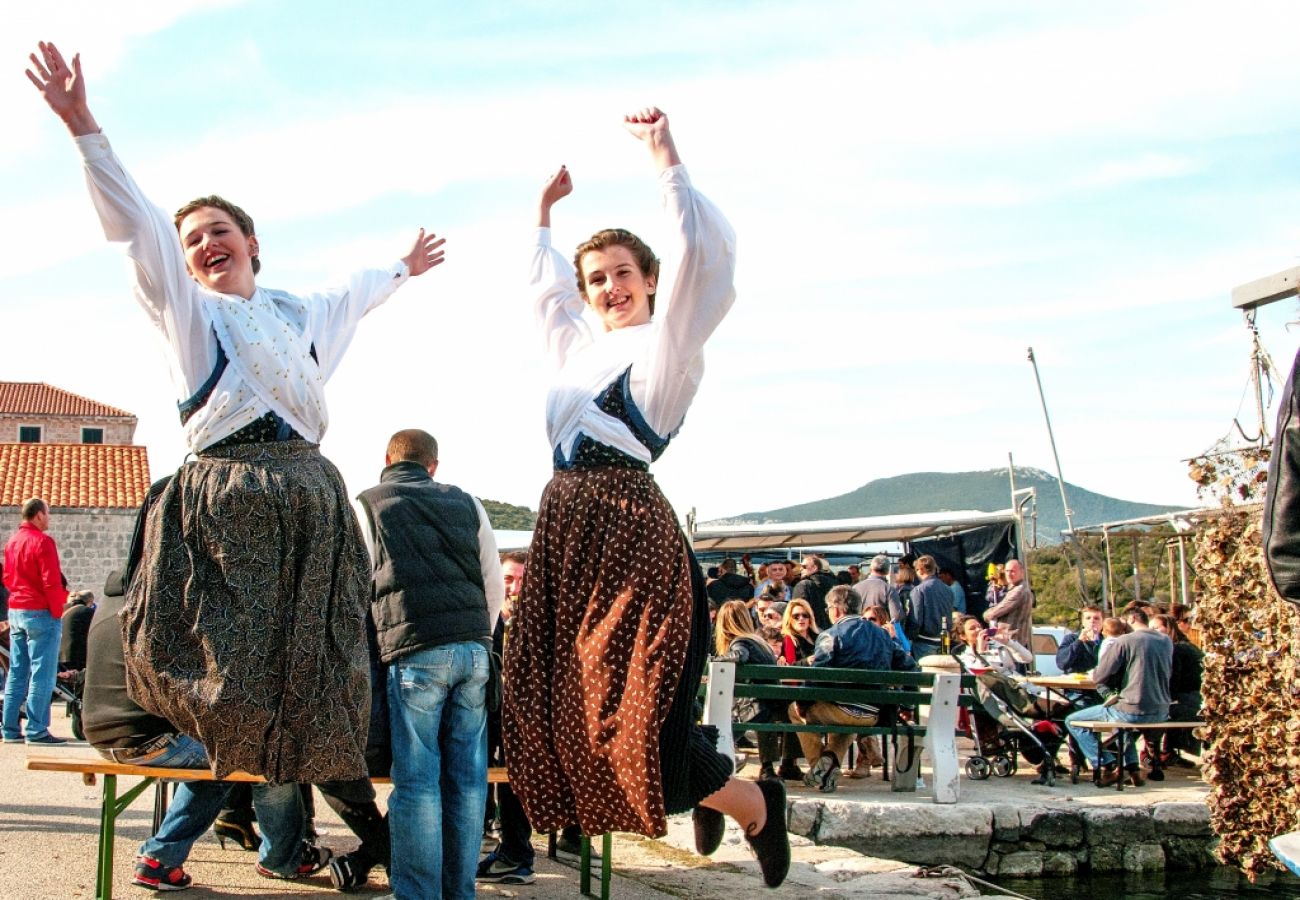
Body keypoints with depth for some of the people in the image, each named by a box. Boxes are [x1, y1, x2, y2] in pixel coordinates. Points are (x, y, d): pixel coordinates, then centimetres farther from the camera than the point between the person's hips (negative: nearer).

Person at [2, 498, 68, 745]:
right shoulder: (43, 541, -13)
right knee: (42, 674, -5)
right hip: (40, 613, -8)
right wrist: (57, 612, -9)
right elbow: (51, 582, -17)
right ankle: (37, 731, -6)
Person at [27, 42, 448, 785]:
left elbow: (355, 295, 42)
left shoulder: (299, 312, 22)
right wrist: (84, 126, -9)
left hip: (309, 492, 5)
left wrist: (403, 270, 57)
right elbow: (134, 220, 0)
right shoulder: (185, 306, 10)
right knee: (228, 648, -9)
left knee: (316, 653, 1)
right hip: (227, 494, -4)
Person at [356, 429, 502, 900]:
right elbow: (494, 583, 16)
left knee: (417, 781, -1)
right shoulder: (466, 503, 17)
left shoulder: (368, 505, 8)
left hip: (414, 650, -3)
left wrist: (371, 649, 15)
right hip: (475, 649, 4)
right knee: (468, 777, 7)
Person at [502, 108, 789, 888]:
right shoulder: (579, 350, 20)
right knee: (565, 696, 7)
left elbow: (707, 256, -14)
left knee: (634, 707, -13)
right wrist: (545, 215, 39)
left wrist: (667, 159, -12)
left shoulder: (665, 343, 0)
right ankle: (706, 789, 26)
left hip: (630, 530, -8)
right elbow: (547, 290, 40)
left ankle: (760, 806, 10)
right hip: (566, 531, 8)